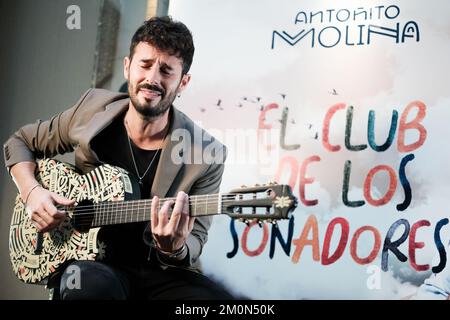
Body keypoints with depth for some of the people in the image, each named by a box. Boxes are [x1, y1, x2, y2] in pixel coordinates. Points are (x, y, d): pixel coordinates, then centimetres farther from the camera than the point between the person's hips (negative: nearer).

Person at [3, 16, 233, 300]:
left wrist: (175, 249, -28)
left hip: (164, 273, 0)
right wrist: (32, 192, -5)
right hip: (93, 261, 1)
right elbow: (20, 142, 14)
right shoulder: (93, 110, -2)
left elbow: (195, 238, -4)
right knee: (90, 284, -37)